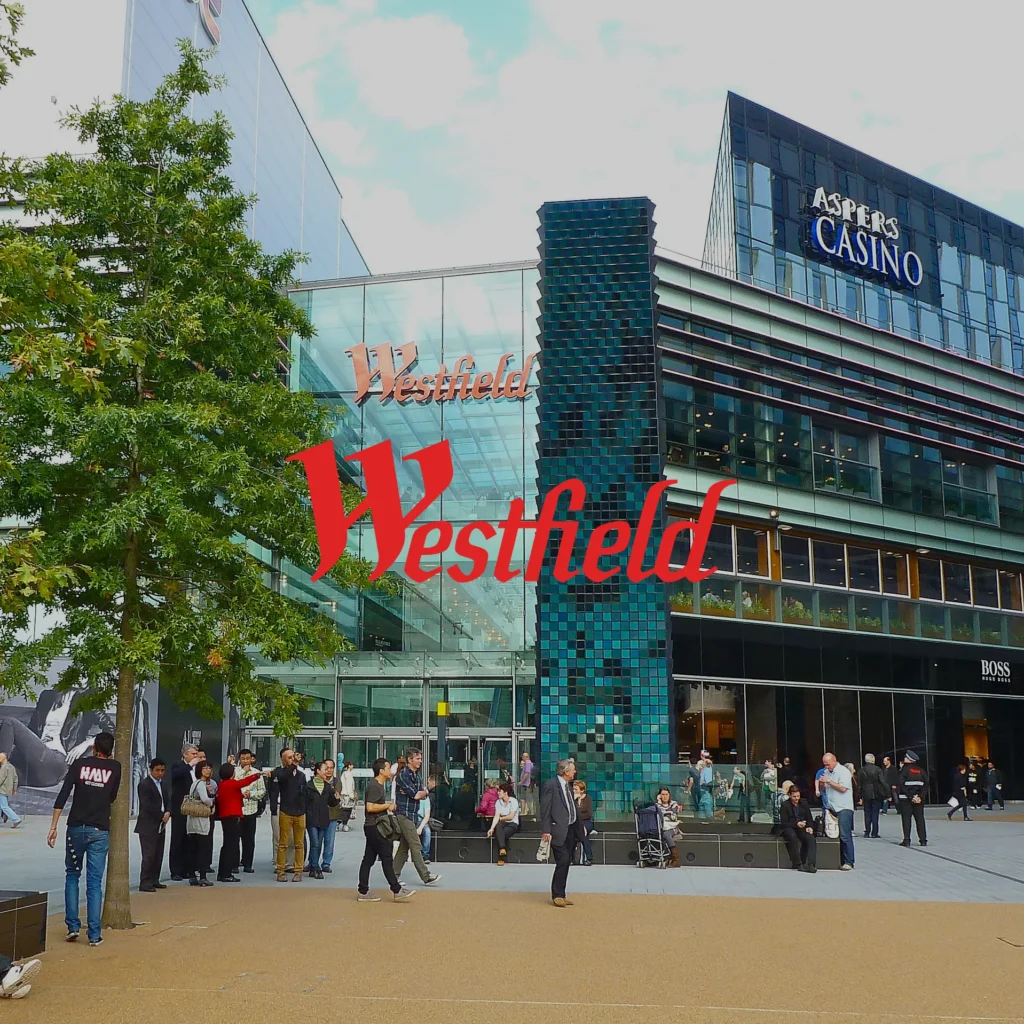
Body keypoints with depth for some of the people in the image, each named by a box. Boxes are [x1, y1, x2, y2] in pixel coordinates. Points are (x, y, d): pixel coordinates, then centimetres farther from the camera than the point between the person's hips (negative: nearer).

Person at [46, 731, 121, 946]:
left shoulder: (80, 764, 1)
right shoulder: (115, 767, 1)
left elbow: (62, 796, -6)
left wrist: (53, 827, -4)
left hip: (76, 828, 1)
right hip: (99, 831, 0)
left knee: (72, 875, 18)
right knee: (94, 882, 2)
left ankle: (73, 926, 10)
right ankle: (94, 934, 0)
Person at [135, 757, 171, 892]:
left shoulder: (164, 784, 14)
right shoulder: (144, 784, -9)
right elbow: (147, 805, -16)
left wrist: (168, 813, -7)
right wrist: (162, 816, -12)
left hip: (161, 825, 7)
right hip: (148, 826, -7)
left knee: (158, 855, 8)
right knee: (149, 855, -9)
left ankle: (154, 880, 15)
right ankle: (144, 883, -6)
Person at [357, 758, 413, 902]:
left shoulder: (379, 785, 18)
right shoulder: (374, 786, -16)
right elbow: (370, 807, -24)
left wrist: (388, 805, 10)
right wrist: (387, 805, -14)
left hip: (373, 827, 10)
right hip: (375, 827, -10)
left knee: (368, 859, 9)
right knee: (386, 858, -6)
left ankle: (363, 892, 10)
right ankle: (396, 890, -2)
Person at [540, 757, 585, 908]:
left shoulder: (569, 785, 16)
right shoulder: (551, 785, -10)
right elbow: (545, 809, -13)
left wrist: (579, 827, 15)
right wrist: (546, 830, -18)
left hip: (571, 830, 8)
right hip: (559, 831, -8)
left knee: (566, 862, 10)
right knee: (563, 861, -11)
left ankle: (560, 895, 18)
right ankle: (557, 895, 0)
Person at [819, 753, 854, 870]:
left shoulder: (843, 771, -7)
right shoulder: (827, 772, 15)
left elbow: (842, 788, -17)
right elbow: (824, 790, 20)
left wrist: (829, 781, -13)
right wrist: (822, 783, -1)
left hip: (843, 808, -7)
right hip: (832, 808, 7)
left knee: (845, 835, -9)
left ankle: (848, 862, -7)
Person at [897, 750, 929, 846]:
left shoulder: (904, 770, -7)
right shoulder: (921, 770, 7)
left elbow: (901, 785, -15)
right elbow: (926, 785, 1)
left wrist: (910, 797, -12)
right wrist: (921, 797, -5)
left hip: (905, 799, -4)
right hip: (919, 799, 4)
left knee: (906, 819, 0)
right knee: (920, 818, 9)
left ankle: (906, 840, -2)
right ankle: (923, 840, 7)